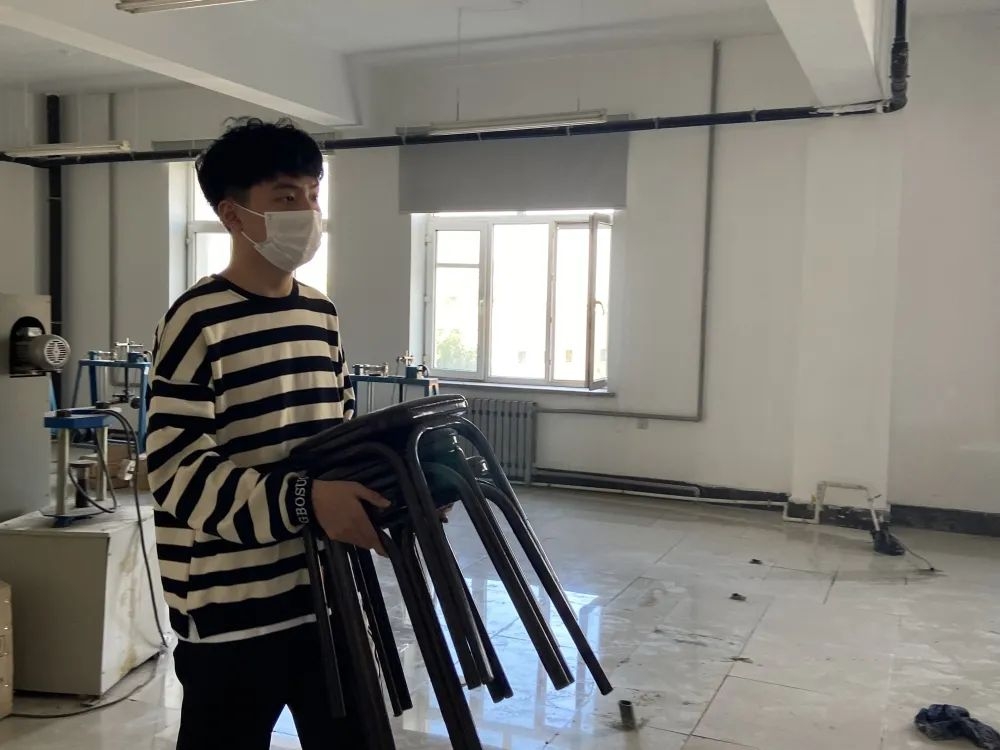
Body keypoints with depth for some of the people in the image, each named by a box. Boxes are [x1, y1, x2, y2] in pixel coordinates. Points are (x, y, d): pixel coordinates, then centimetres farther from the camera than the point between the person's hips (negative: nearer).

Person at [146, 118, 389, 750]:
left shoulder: (322, 314, 8)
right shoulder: (199, 319, -13)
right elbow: (177, 471, -19)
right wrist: (304, 500, -31)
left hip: (327, 594, 6)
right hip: (232, 612, -6)